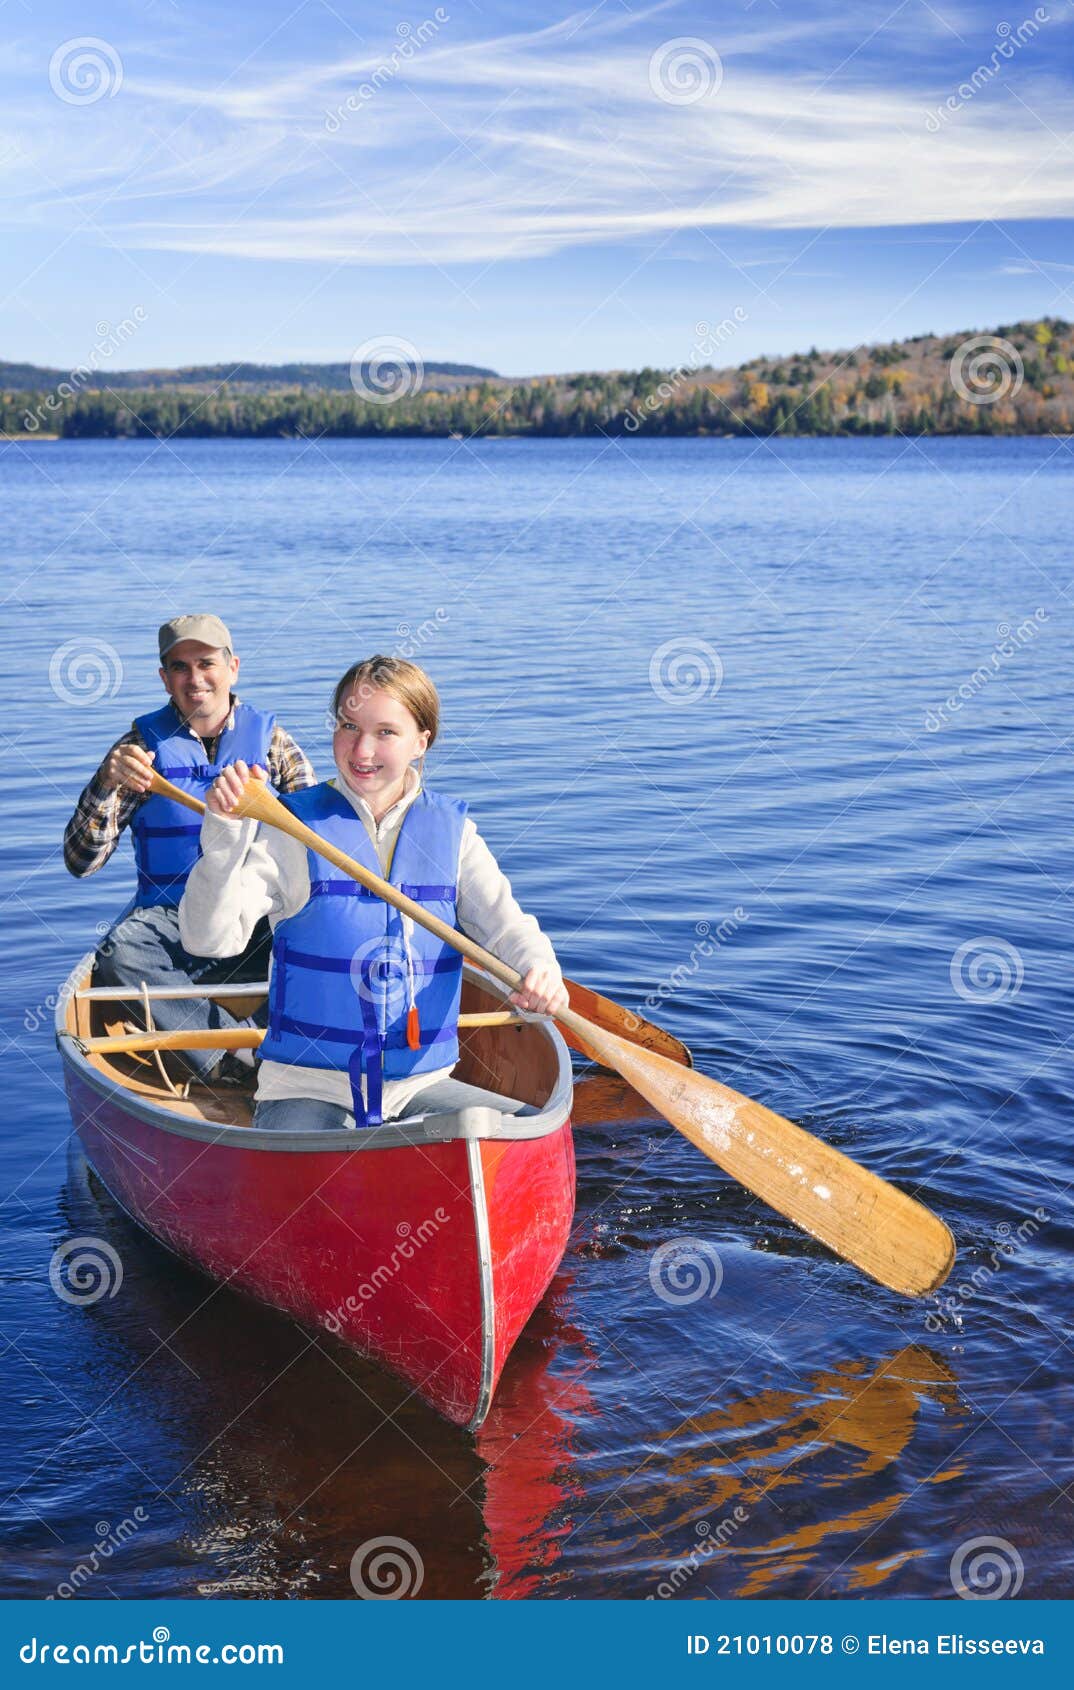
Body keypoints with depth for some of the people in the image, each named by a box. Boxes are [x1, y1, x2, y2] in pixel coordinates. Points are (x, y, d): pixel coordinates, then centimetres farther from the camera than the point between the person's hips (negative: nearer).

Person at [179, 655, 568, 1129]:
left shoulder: (451, 829, 6)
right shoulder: (293, 827, -2)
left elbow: (505, 925, -1)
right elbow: (208, 938, -10)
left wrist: (540, 968, -24)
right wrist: (225, 833, -24)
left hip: (420, 1084, 4)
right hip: (307, 1089, -4)